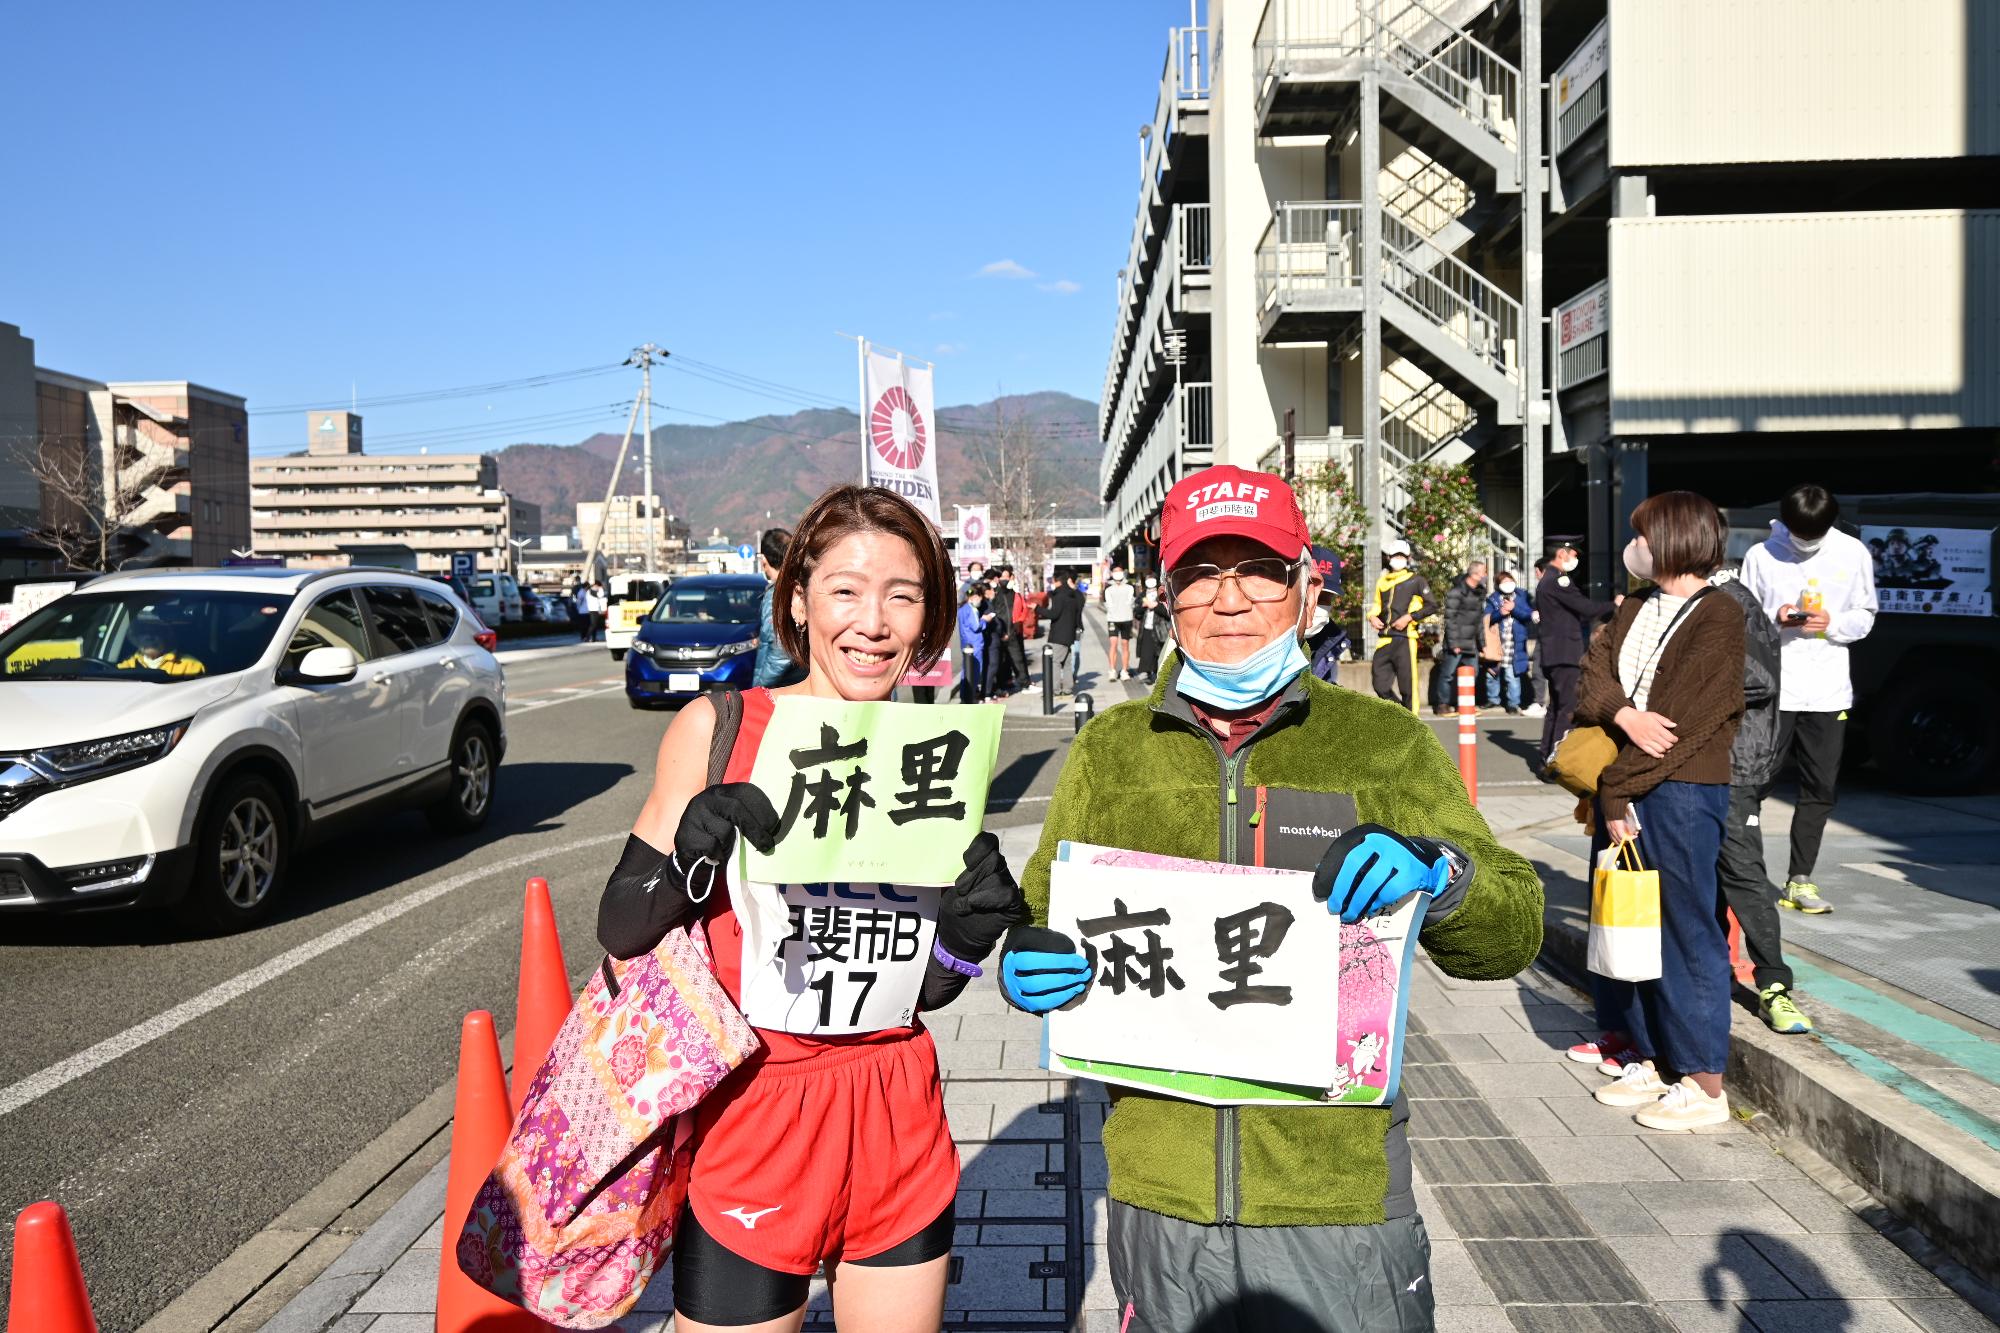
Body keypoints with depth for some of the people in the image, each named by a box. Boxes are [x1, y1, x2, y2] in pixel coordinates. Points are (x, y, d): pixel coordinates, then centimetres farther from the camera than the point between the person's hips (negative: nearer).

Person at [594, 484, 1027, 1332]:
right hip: (750, 1117, -3)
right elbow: (620, 934, -7)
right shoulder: (718, 728, -9)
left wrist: (970, 930, -14)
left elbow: (921, 987, 6)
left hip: (896, 1127, 3)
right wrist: (699, 847, -24)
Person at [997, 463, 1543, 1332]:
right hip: (1159, 1192, 2)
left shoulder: (1387, 744, -1)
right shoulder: (1110, 749, 4)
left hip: (1340, 1195, -1)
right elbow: (1039, 915, 11)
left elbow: (1514, 932, -2)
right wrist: (1025, 970, -12)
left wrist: (1439, 874, -23)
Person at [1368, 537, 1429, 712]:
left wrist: (1409, 617, -12)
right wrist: (1372, 617, 7)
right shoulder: (1382, 581, 17)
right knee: (1381, 686, 2)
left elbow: (1429, 606, -1)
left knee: (1407, 685, -4)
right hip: (1384, 640, 5)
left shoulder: (1416, 580, 3)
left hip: (1404, 639, -5)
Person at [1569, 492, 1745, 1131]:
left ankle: (1704, 1085, 8)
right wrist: (1625, 715, -17)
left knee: (1686, 932, -1)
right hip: (1621, 789, 7)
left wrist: (1619, 790, -16)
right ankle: (1642, 1061, 23)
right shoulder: (1637, 609, 16)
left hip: (1680, 793, -7)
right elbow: (1592, 680, 5)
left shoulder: (1717, 617, -8)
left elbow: (1684, 720, -15)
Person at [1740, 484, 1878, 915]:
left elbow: (1865, 617, 9)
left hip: (1828, 692, 3)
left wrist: (1832, 623, -10)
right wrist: (1775, 619, -16)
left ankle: (1799, 880, 16)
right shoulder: (1761, 555, -2)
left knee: (1820, 789, 7)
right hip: (1772, 688, -3)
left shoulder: (1854, 553, 4)